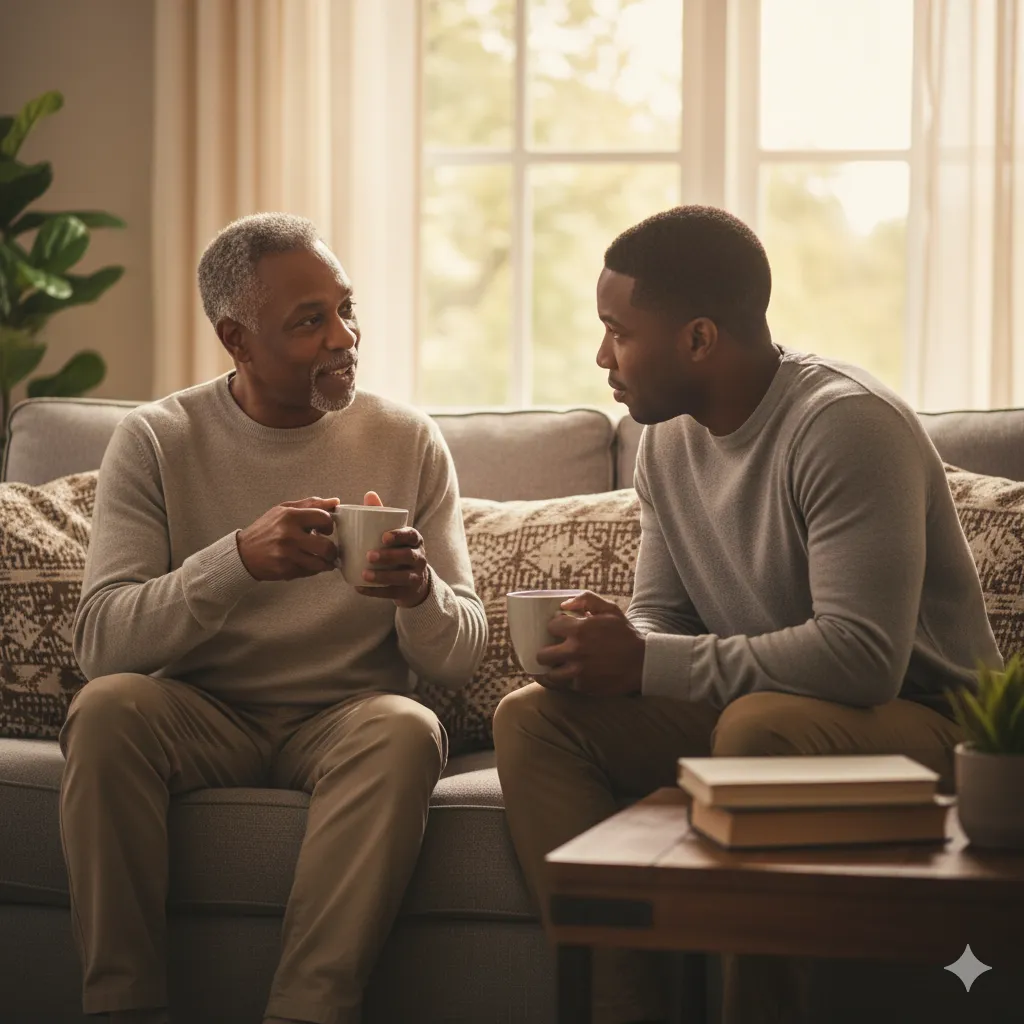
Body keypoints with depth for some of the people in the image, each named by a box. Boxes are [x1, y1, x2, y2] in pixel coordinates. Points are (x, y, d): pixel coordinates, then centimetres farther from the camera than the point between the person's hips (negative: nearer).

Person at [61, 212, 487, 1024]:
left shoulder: (409, 442, 1)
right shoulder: (156, 442, -2)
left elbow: (462, 657, 0)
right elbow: (101, 640, -15)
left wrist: (420, 593, -25)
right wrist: (240, 560, -30)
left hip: (347, 719, 0)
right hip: (203, 717, 0)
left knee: (405, 729, -32)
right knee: (107, 708, -30)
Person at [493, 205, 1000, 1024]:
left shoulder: (844, 424, -20)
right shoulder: (670, 439, 6)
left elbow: (864, 654, -29)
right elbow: (661, 615, 14)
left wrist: (646, 664, -26)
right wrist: (609, 647, -12)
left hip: (920, 720, -8)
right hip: (745, 711, 8)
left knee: (758, 726, -39)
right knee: (531, 718, -12)